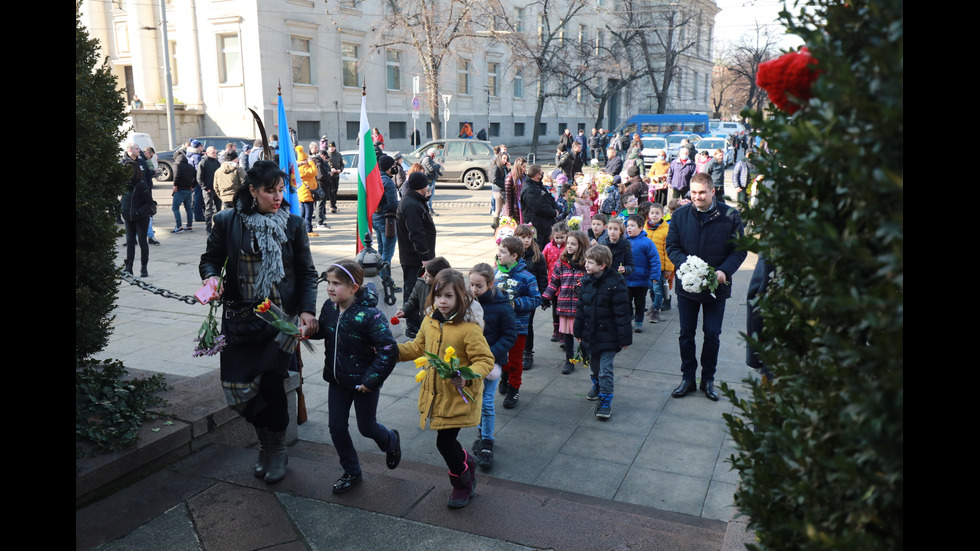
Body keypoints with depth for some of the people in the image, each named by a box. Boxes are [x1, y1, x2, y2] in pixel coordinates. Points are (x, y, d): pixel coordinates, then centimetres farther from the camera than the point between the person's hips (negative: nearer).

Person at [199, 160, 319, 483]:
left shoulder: (293, 224, 1)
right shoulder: (227, 222, 0)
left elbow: (306, 272, 5)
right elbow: (210, 258, 10)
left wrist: (307, 309, -7)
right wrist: (211, 276, -13)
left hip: (283, 317, -1)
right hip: (240, 319, 1)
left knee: (270, 382, -10)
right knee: (239, 387, 0)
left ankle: (277, 449, 17)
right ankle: (265, 442, 29)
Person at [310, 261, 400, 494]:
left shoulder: (369, 315, -25)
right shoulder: (329, 307, -5)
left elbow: (389, 350, -25)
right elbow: (321, 331, 14)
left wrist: (371, 380, -22)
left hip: (363, 383, -6)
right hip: (337, 379, 6)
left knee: (366, 427, 10)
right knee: (336, 426, 9)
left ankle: (391, 441, 45)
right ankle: (351, 472, 30)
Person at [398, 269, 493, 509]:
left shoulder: (469, 328, -20)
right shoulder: (430, 321, 2)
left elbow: (485, 360, -18)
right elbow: (418, 347, 18)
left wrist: (467, 377, -34)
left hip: (458, 397, -6)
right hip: (434, 394, 6)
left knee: (444, 442, 1)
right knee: (446, 440, 17)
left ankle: (463, 484, 27)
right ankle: (467, 463, 48)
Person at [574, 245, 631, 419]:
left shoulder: (615, 283, -17)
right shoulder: (587, 280, 2)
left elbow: (622, 313, -15)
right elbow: (581, 307, 11)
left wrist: (625, 338, -13)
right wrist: (578, 331, 13)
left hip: (608, 336, -6)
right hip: (590, 333, 6)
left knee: (605, 370, -4)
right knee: (593, 365, 23)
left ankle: (605, 401, 6)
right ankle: (597, 385, 48)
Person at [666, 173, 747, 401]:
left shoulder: (730, 216, -8)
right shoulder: (680, 215, -2)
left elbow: (739, 250, -5)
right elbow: (672, 246, -1)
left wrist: (724, 271, -22)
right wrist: (686, 264, -20)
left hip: (717, 286, -1)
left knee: (712, 335, 9)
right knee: (686, 334, 11)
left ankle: (708, 380, 26)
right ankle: (688, 378, 26)